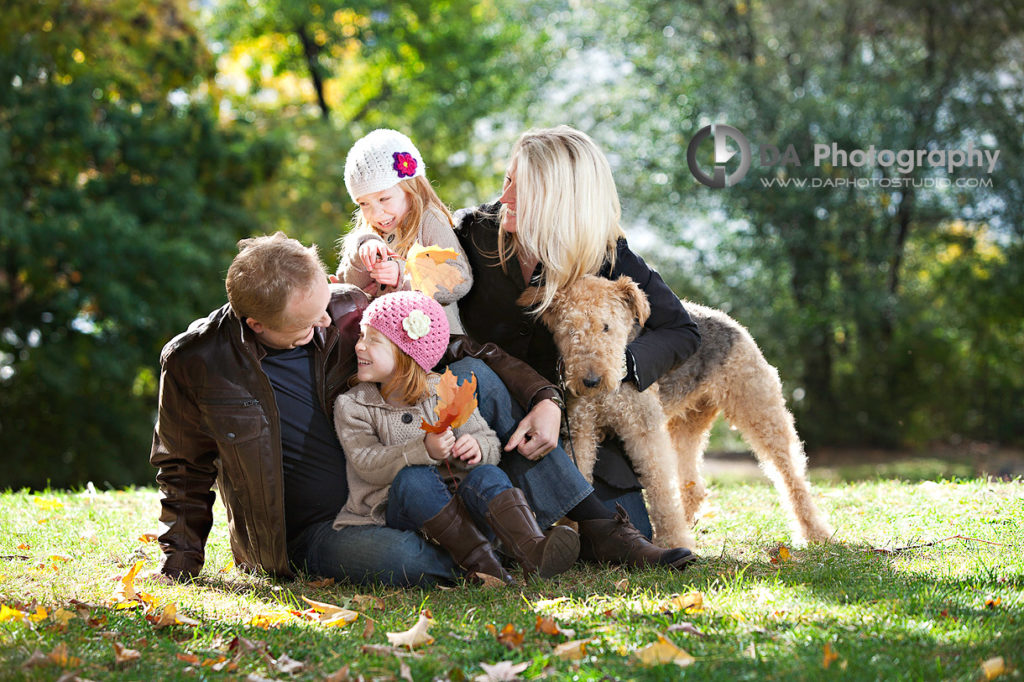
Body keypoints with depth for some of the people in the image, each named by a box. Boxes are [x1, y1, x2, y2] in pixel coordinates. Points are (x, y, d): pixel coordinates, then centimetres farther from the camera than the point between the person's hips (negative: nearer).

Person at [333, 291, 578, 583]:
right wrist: (424, 450, -29)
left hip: (455, 500, 2)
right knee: (416, 478, -32)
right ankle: (477, 561, -41)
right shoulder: (351, 406, 2)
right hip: (396, 509, -2)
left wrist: (476, 447, -23)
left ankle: (533, 550, -50)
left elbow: (490, 445, 4)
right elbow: (367, 465, -12)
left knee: (486, 475, -27)